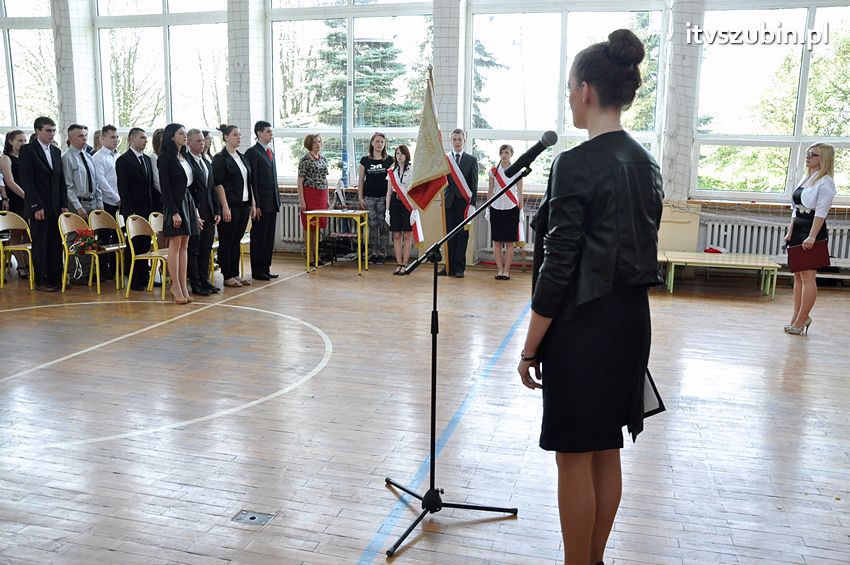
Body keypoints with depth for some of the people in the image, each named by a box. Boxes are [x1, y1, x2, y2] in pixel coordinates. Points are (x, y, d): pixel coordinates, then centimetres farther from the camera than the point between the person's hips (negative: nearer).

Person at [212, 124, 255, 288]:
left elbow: (249, 182, 17)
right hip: (230, 206, -7)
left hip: (243, 205, 7)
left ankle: (235, 274, 18)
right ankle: (227, 276, 6)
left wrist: (252, 204, 11)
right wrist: (225, 207, -18)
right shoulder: (220, 158, -7)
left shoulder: (242, 157, 15)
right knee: (227, 242, 0)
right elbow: (218, 184, -12)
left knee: (236, 241, 12)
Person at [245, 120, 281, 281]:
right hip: (261, 204, -8)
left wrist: (277, 199, 16)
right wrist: (255, 205, -17)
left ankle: (265, 269, 18)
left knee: (269, 238, 11)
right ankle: (257, 271, 7)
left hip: (272, 203, 8)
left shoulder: (271, 152, 18)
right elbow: (252, 181, -13)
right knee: (258, 238, 0)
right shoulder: (252, 152, -8)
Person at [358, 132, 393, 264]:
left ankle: (382, 253, 8)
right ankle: (374, 252, 12)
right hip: (369, 197, 1)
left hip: (384, 197, -1)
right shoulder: (365, 160, 5)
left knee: (383, 225, 0)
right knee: (372, 225, 3)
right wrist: (360, 198, 3)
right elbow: (360, 180, 8)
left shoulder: (389, 160, 3)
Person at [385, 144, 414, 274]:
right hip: (395, 203, 3)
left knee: (407, 236, 0)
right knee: (396, 236, 4)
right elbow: (389, 191, 11)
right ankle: (399, 264, 10)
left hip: (408, 204, -3)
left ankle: (405, 265, 6)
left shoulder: (412, 171, 0)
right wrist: (387, 210, 5)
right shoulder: (391, 171, 10)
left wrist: (415, 209, -12)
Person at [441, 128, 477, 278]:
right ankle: (449, 267, 8)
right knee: (449, 236, 3)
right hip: (449, 202, 1)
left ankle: (459, 268, 5)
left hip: (464, 202, -1)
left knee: (462, 235, 1)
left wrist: (472, 203, -7)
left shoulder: (472, 160, 7)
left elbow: (474, 183, 2)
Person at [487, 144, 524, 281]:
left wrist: (520, 209, -1)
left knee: (509, 242, 1)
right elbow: (490, 191, 10)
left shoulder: (516, 171, 2)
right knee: (497, 241, 2)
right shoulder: (493, 171, 6)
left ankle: (506, 271, 5)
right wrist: (487, 208, 5)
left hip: (511, 209, -2)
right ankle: (499, 270, 7)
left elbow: (519, 192, 3)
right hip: (496, 208, 2)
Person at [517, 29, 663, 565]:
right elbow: (641, 248, 14)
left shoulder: (576, 164, -17)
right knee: (606, 451, 19)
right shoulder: (646, 163, 8)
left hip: (584, 325, -9)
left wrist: (530, 348, -11)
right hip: (631, 319, 9)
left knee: (574, 457, 6)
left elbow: (558, 267, -18)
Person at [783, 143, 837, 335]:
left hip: (812, 232, -9)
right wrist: (790, 232, 12)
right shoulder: (806, 179, 16)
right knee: (798, 276, 11)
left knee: (807, 277, -5)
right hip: (798, 230, 9)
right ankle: (798, 317, 18)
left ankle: (800, 321, -1)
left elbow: (821, 211, -17)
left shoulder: (825, 182, -9)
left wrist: (812, 236, -24)